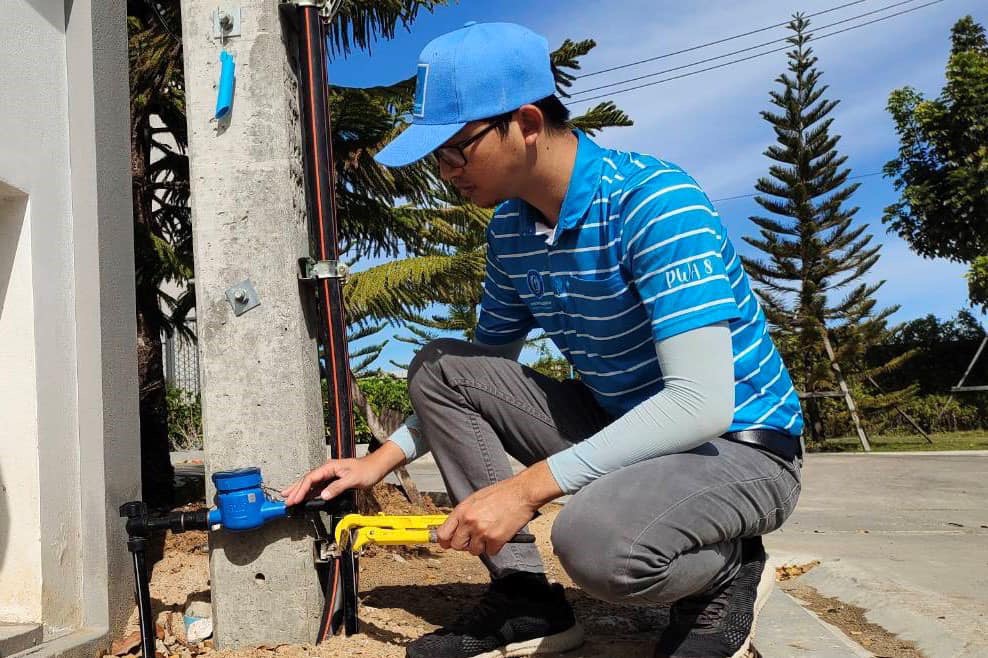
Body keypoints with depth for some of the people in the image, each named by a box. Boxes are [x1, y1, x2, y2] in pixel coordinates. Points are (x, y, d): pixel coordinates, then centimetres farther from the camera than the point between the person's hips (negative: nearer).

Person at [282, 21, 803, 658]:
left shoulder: (653, 199, -24)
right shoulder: (509, 228, 0)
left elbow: (703, 403, -32)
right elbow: (484, 372, 13)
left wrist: (527, 486, -32)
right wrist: (382, 460, 3)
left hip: (739, 445, -7)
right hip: (618, 427, 8)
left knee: (593, 538, -38)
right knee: (438, 368, -3)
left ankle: (730, 569, -2)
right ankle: (526, 596, -1)